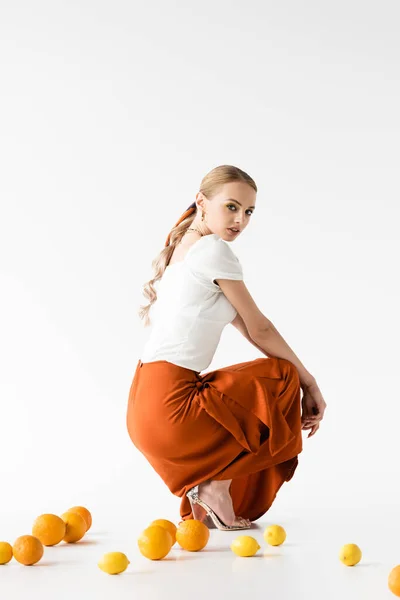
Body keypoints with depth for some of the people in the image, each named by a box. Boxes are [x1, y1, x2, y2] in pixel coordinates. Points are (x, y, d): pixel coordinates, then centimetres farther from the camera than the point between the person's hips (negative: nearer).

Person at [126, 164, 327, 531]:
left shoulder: (184, 249, 18)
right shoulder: (215, 251, -11)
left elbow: (242, 323, 16)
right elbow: (258, 329, -6)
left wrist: (301, 379, 14)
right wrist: (309, 382, 6)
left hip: (145, 402, 9)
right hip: (169, 406, -9)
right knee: (284, 379, 5)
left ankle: (203, 498, 19)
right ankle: (216, 487, 3)